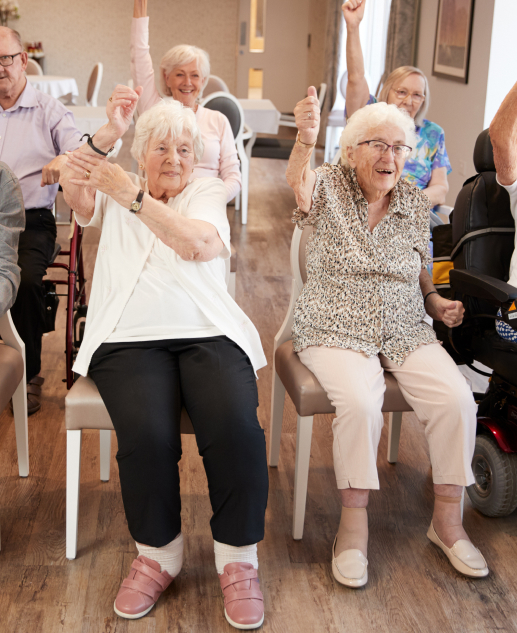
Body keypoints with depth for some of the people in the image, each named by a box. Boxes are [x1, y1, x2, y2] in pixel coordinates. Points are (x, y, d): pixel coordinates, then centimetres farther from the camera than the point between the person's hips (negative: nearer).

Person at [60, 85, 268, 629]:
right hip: (129, 338, 0)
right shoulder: (112, 196, 19)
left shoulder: (207, 193, 16)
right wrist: (109, 132, -19)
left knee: (236, 426, -28)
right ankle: (157, 554, -5)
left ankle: (237, 558, -9)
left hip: (207, 333, 0)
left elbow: (197, 244, -7)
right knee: (146, 433, -29)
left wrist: (133, 197, -14)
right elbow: (72, 188, -5)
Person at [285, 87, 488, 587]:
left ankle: (447, 519, -1)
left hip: (405, 332, 4)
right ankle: (353, 523, -13)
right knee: (359, 402, -33)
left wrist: (436, 301, 0)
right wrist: (306, 140, -50)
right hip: (336, 332, -4)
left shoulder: (415, 204, 10)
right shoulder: (329, 188, -3)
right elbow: (298, 184, -29)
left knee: (456, 401, -20)